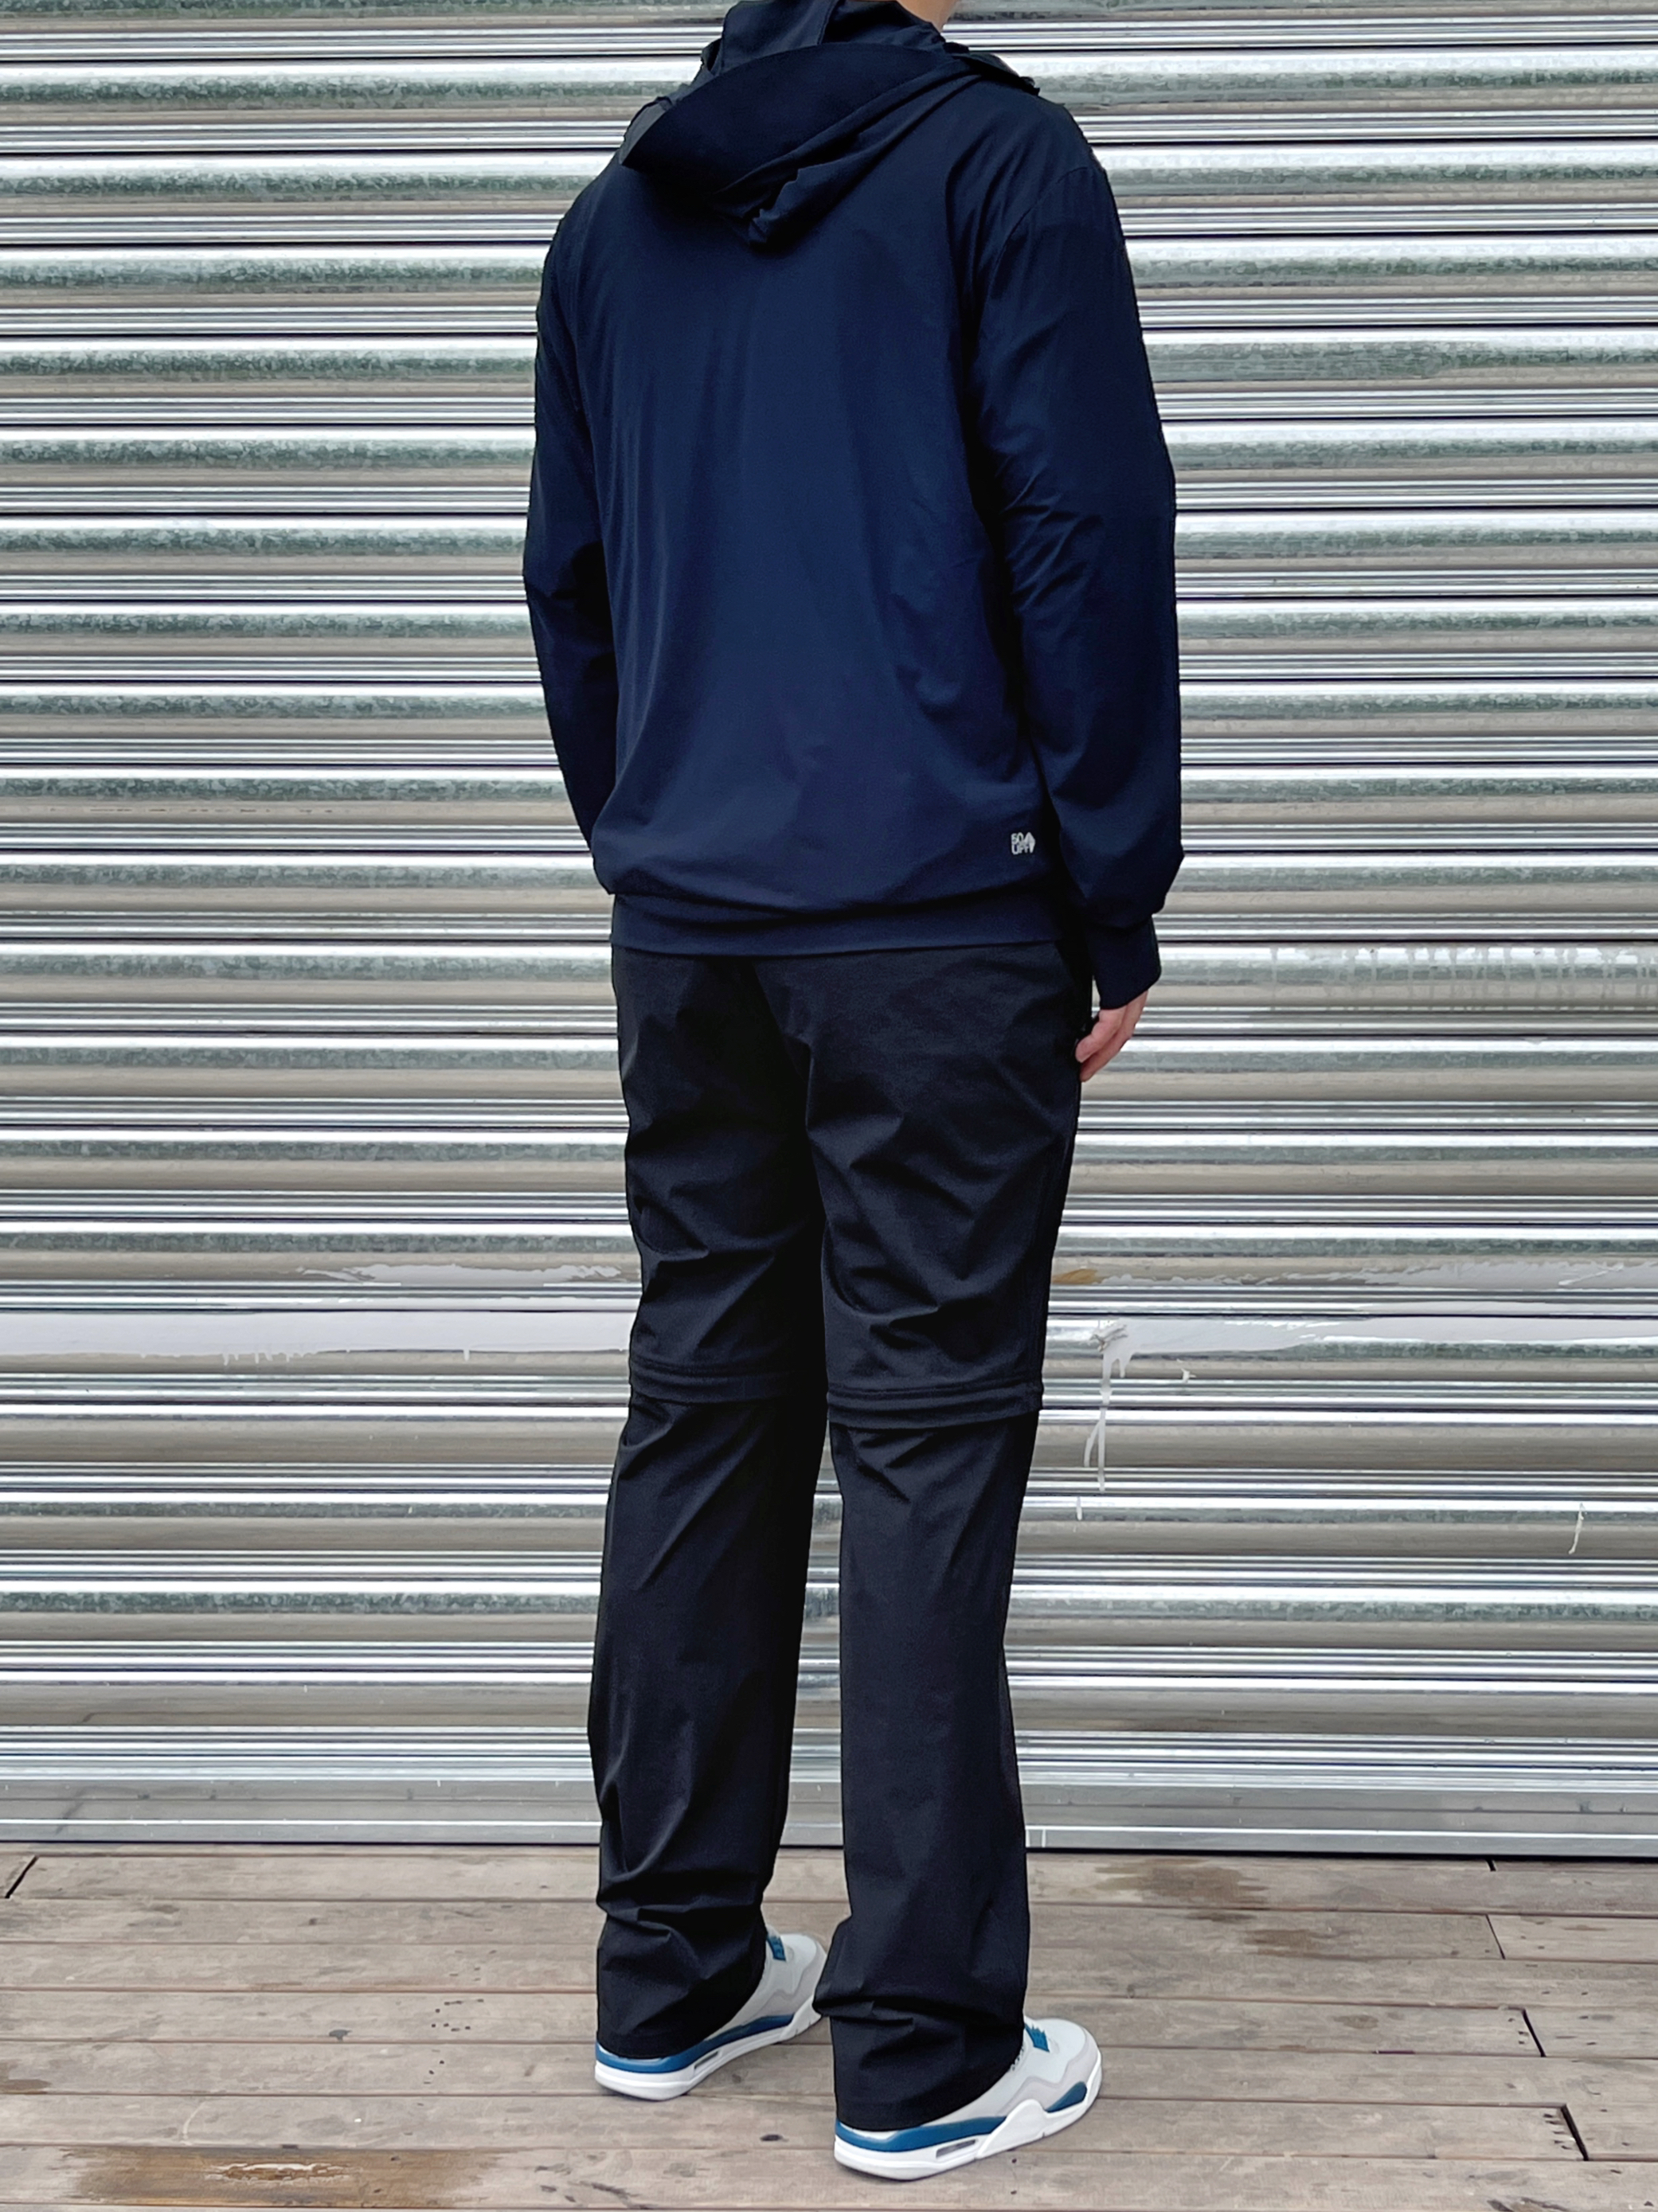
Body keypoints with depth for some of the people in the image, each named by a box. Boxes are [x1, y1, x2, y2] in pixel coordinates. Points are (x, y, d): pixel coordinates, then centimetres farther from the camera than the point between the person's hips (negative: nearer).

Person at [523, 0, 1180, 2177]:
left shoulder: (615, 213, 15)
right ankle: (923, 2052, 4)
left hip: (685, 934, 6)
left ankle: (673, 1976, 19)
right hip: (941, 919, -5)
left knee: (701, 1418, 11)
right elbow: (1089, 536, -8)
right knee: (926, 1444, -2)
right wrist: (1119, 916, -4)